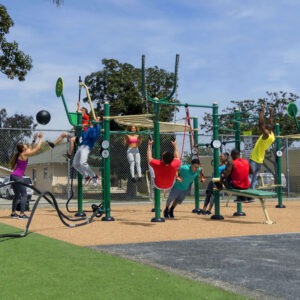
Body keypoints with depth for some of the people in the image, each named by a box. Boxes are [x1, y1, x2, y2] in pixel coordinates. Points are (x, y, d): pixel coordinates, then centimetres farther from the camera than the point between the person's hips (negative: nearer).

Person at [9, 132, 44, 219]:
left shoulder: (21, 154, 14)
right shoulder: (24, 154, -9)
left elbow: (30, 149, 32)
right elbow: (37, 148, -8)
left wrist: (34, 140, 30)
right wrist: (40, 138, 1)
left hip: (14, 176, 10)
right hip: (17, 177, -9)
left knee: (17, 195, 17)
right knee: (24, 195, -7)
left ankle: (13, 213, 20)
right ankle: (22, 214, -12)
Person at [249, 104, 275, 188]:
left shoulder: (267, 135, -16)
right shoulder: (272, 135, 8)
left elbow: (261, 123, -22)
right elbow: (270, 124, 22)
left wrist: (262, 110, -14)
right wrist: (271, 113, 28)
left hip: (254, 160, -9)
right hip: (260, 161, 9)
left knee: (249, 179, -11)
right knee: (253, 180, 13)